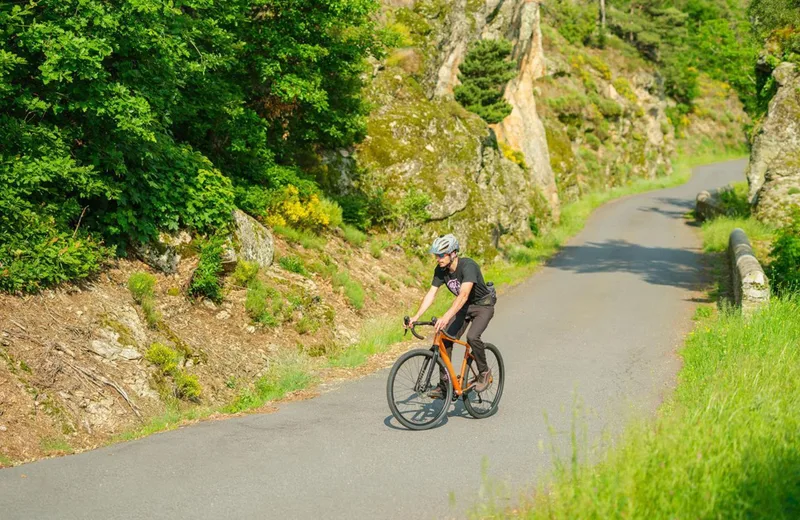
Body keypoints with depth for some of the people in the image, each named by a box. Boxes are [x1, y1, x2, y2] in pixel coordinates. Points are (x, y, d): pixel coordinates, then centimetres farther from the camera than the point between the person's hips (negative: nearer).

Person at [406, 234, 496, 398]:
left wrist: (446, 317, -54)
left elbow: (463, 295, -43)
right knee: (445, 340, -10)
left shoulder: (468, 266, -32)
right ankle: (444, 385, -2)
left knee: (472, 337, -31)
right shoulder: (440, 270, -11)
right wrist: (416, 316, -27)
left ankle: (484, 372, -6)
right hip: (464, 306, 6)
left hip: (483, 305, -6)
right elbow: (431, 293, -13)